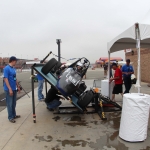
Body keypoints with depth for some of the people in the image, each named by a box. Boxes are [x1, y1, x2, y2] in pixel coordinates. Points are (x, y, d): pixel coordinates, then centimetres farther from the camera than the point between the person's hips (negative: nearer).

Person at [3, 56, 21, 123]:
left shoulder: (13, 69, 10)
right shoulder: (6, 68, -15)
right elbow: (5, 79, -19)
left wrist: (18, 86, 18)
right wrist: (10, 89, -22)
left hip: (14, 89, 8)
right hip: (9, 89, -8)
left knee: (14, 103, 16)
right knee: (9, 104, 1)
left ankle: (14, 115, 29)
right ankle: (10, 117, 11)